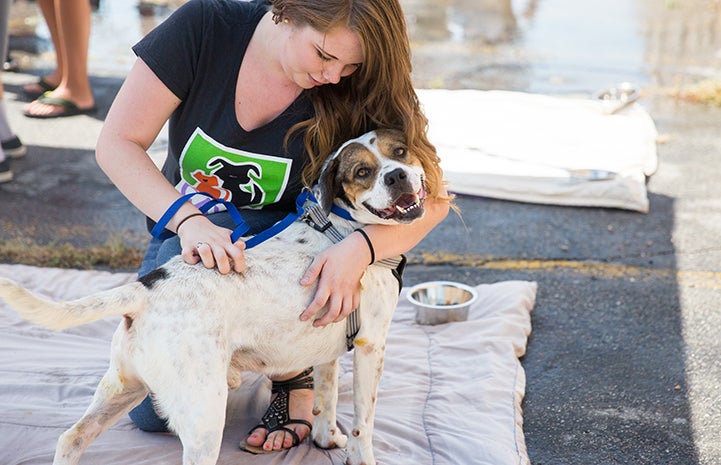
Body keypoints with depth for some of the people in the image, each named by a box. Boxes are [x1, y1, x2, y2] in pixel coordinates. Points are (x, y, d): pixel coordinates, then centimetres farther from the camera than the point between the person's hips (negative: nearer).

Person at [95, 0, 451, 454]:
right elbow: (117, 143, -21)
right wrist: (188, 220, -38)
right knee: (151, 412, -10)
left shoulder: (352, 90, -22)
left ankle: (293, 372, -11)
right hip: (179, 226, 2)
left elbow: (431, 198, -23)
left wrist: (360, 247, -44)